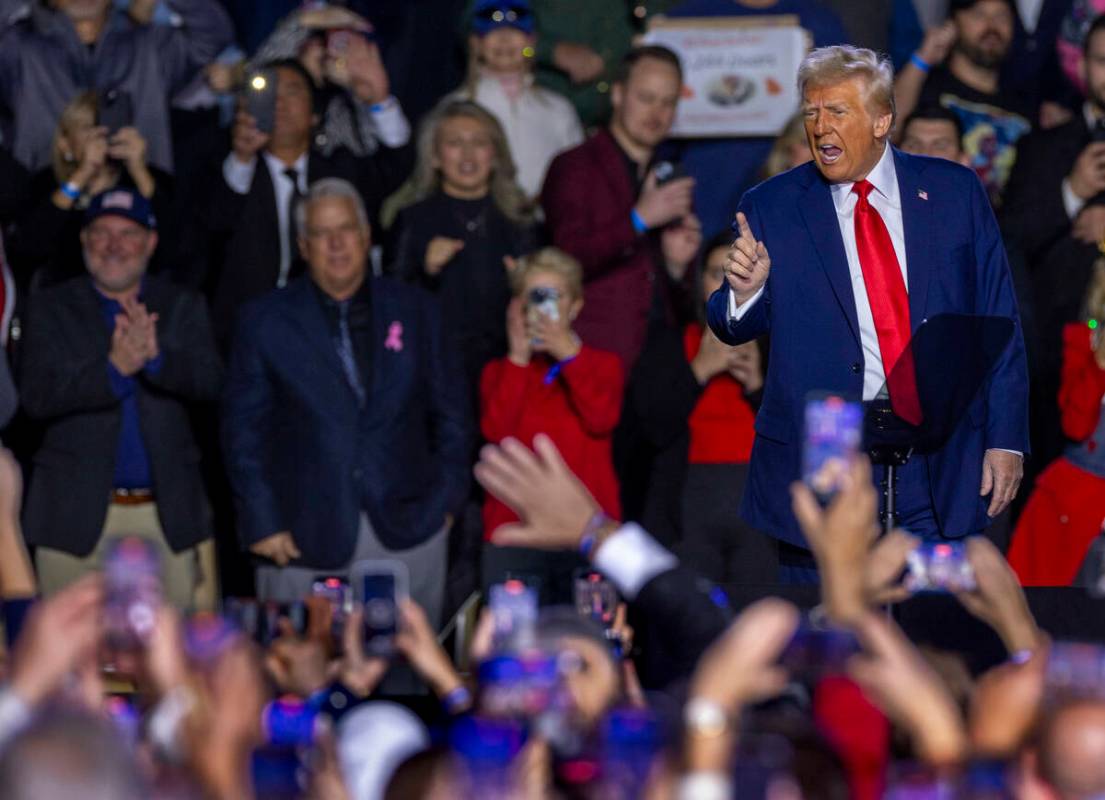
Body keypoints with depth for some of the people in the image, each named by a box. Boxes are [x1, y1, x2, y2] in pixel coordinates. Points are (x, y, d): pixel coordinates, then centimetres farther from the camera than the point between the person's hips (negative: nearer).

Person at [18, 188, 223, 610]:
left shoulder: (182, 308, 11)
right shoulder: (51, 309, 6)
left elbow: (209, 384, -3)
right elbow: (36, 397, -6)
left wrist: (157, 357, -24)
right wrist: (113, 369, -22)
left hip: (167, 519, 1)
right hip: (77, 516, -1)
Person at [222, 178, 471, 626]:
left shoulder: (414, 312, 10)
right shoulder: (265, 322, 4)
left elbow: (450, 412, 14)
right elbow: (243, 430, 2)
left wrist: (446, 499, 6)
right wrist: (263, 522, -4)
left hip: (408, 536, 2)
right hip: (305, 540, -2)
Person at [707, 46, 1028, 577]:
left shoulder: (953, 191, 6)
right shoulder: (770, 208, 3)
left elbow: (999, 322, 7)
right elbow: (735, 329, 5)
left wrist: (1005, 439, 1)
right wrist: (744, 291, -19)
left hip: (942, 466, 1)